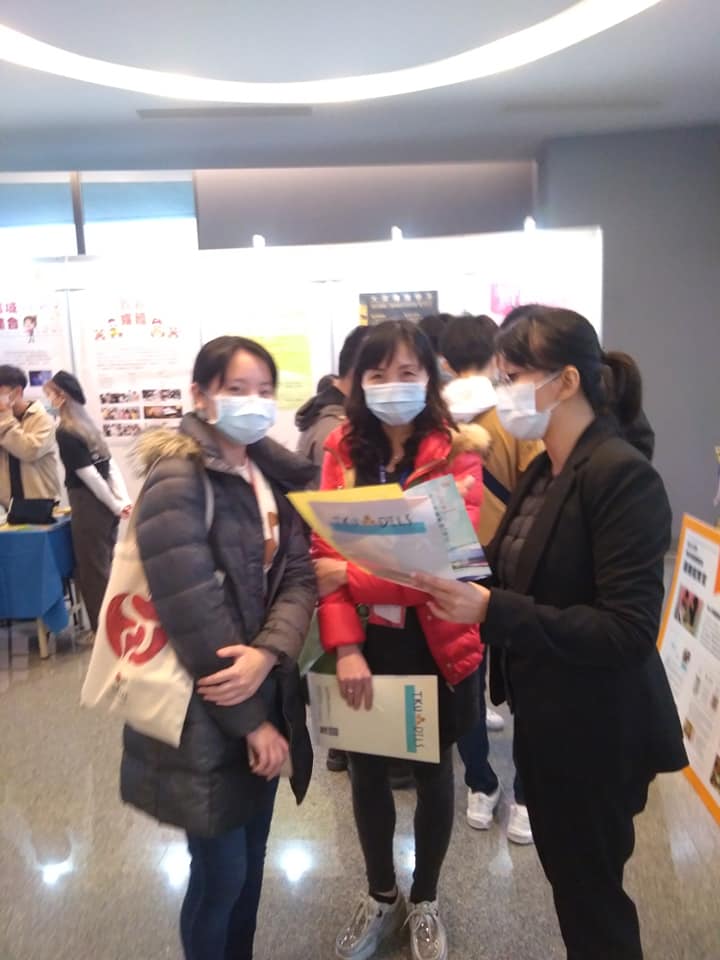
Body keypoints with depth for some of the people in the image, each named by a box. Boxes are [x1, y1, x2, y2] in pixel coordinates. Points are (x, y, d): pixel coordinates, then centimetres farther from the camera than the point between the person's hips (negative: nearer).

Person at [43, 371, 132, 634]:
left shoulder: (64, 433, -13)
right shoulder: (87, 425, 12)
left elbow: (89, 475, -16)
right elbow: (110, 466, 7)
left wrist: (116, 506, -8)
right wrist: (124, 501, 2)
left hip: (89, 506, -8)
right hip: (105, 505, 8)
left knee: (92, 570, 2)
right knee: (105, 566, 16)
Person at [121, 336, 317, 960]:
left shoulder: (275, 475, 5)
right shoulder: (177, 479, -17)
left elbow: (300, 575, -3)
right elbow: (194, 613, -22)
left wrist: (267, 654, -22)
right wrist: (250, 720, -16)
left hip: (265, 696, 7)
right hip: (203, 713, -6)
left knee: (252, 859, 21)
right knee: (222, 872, 9)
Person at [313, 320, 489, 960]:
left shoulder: (456, 454, -12)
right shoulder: (343, 450, -2)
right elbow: (325, 555, -7)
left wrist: (353, 576, -20)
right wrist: (344, 645, -18)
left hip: (433, 645, -2)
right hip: (363, 646, 3)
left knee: (431, 774, 18)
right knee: (367, 774, 19)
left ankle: (425, 902, 45)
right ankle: (381, 895, 46)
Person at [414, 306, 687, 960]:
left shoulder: (622, 475, -21)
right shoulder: (545, 472, 5)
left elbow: (628, 630, -26)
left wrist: (492, 610, -31)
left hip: (597, 733, -8)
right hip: (544, 721, 8)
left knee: (592, 893, 14)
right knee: (567, 879, 24)